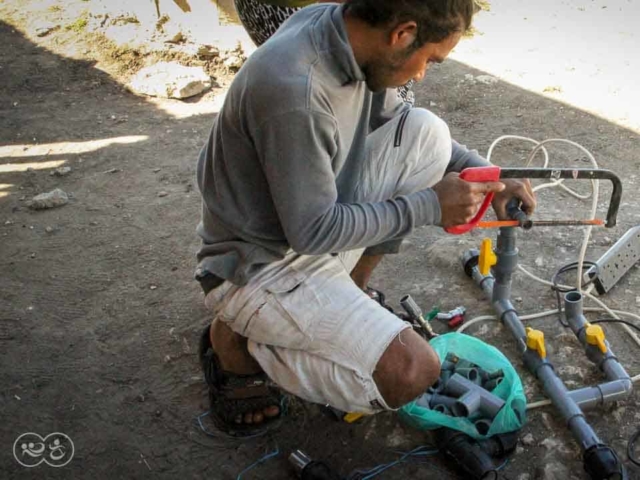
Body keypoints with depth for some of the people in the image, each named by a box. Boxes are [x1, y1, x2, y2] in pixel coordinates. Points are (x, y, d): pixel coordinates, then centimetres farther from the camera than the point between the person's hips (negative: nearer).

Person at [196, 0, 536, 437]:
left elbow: (393, 117, 11)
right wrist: (429, 206, -16)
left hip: (309, 219, 8)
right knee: (412, 372, -20)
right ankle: (236, 344, 2)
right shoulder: (294, 91, -32)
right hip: (260, 266, -8)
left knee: (427, 133, 0)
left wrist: (484, 174, 4)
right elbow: (313, 232, -24)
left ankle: (349, 295, 12)